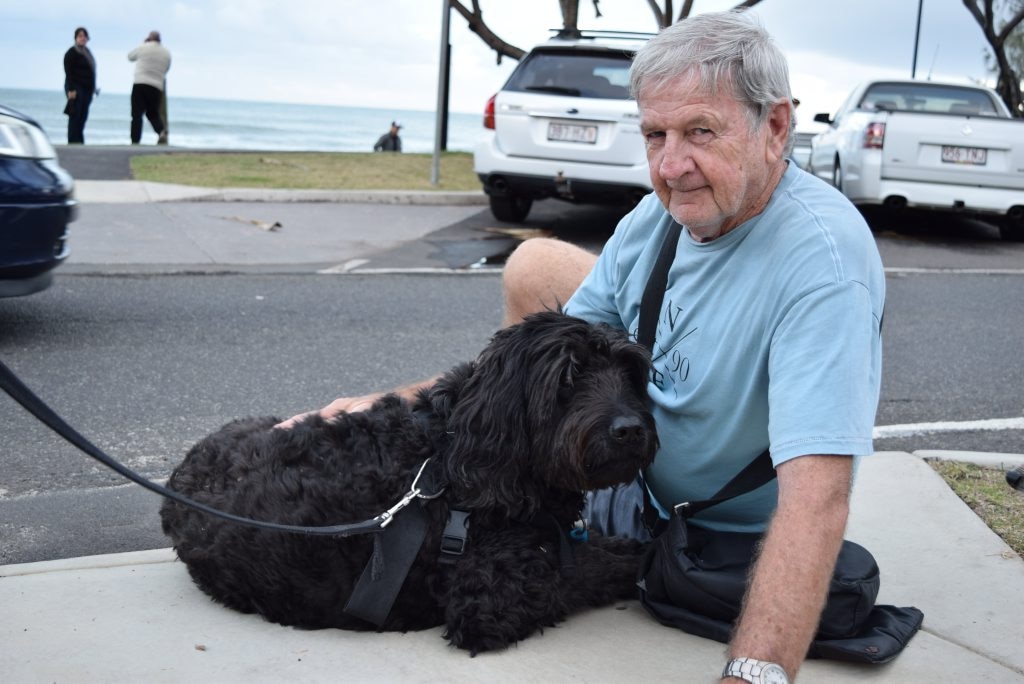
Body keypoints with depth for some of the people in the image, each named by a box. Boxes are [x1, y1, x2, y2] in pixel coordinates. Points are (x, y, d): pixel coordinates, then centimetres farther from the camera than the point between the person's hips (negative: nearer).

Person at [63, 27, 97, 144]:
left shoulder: (87, 52, 17)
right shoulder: (71, 53, -7)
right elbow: (68, 72, -14)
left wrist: (93, 88, 16)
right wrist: (71, 90, -21)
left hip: (87, 89, 8)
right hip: (76, 88, -8)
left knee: (83, 117, 8)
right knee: (75, 116, -8)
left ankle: (79, 141, 13)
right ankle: (72, 142, -7)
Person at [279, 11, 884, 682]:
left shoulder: (823, 258, -36)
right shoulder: (663, 212, -12)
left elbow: (816, 496, -45)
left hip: (730, 535, -6)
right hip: (640, 467, 6)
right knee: (535, 266, 7)